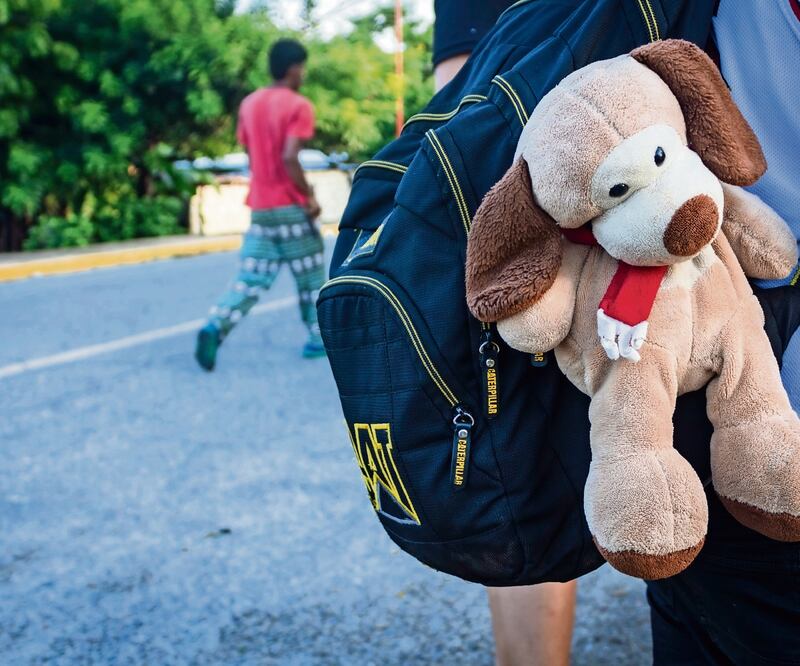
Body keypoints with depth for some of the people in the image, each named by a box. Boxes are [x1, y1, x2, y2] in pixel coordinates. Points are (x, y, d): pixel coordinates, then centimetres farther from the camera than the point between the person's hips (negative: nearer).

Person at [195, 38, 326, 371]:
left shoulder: (249, 103, 11)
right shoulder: (298, 105, -11)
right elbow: (289, 157, -22)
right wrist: (309, 195, -12)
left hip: (260, 207, 6)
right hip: (290, 207, -6)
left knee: (250, 279, 5)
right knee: (311, 277, 11)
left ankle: (215, 328, -15)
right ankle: (319, 339, 20)